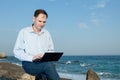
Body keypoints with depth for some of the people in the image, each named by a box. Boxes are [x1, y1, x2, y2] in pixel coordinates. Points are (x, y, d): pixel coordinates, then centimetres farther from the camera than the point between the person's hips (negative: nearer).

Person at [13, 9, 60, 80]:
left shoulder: (47, 33, 16)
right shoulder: (24, 32, 4)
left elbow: (51, 50, 19)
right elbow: (17, 52, -1)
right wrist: (31, 58, -17)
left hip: (45, 63, 4)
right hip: (29, 64, -3)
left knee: (51, 65, -34)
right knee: (49, 65, -33)